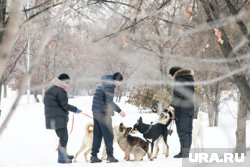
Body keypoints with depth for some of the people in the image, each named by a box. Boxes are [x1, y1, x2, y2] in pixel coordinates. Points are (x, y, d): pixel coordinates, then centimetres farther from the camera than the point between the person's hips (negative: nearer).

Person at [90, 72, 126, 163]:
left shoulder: (104, 82, 17)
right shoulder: (109, 85, -13)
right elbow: (109, 101, -22)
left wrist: (110, 110, 25)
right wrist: (119, 111, -22)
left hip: (96, 111, 9)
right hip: (102, 112, -9)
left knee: (97, 135, 11)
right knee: (108, 134, -3)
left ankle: (94, 156, 11)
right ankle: (110, 156, -4)